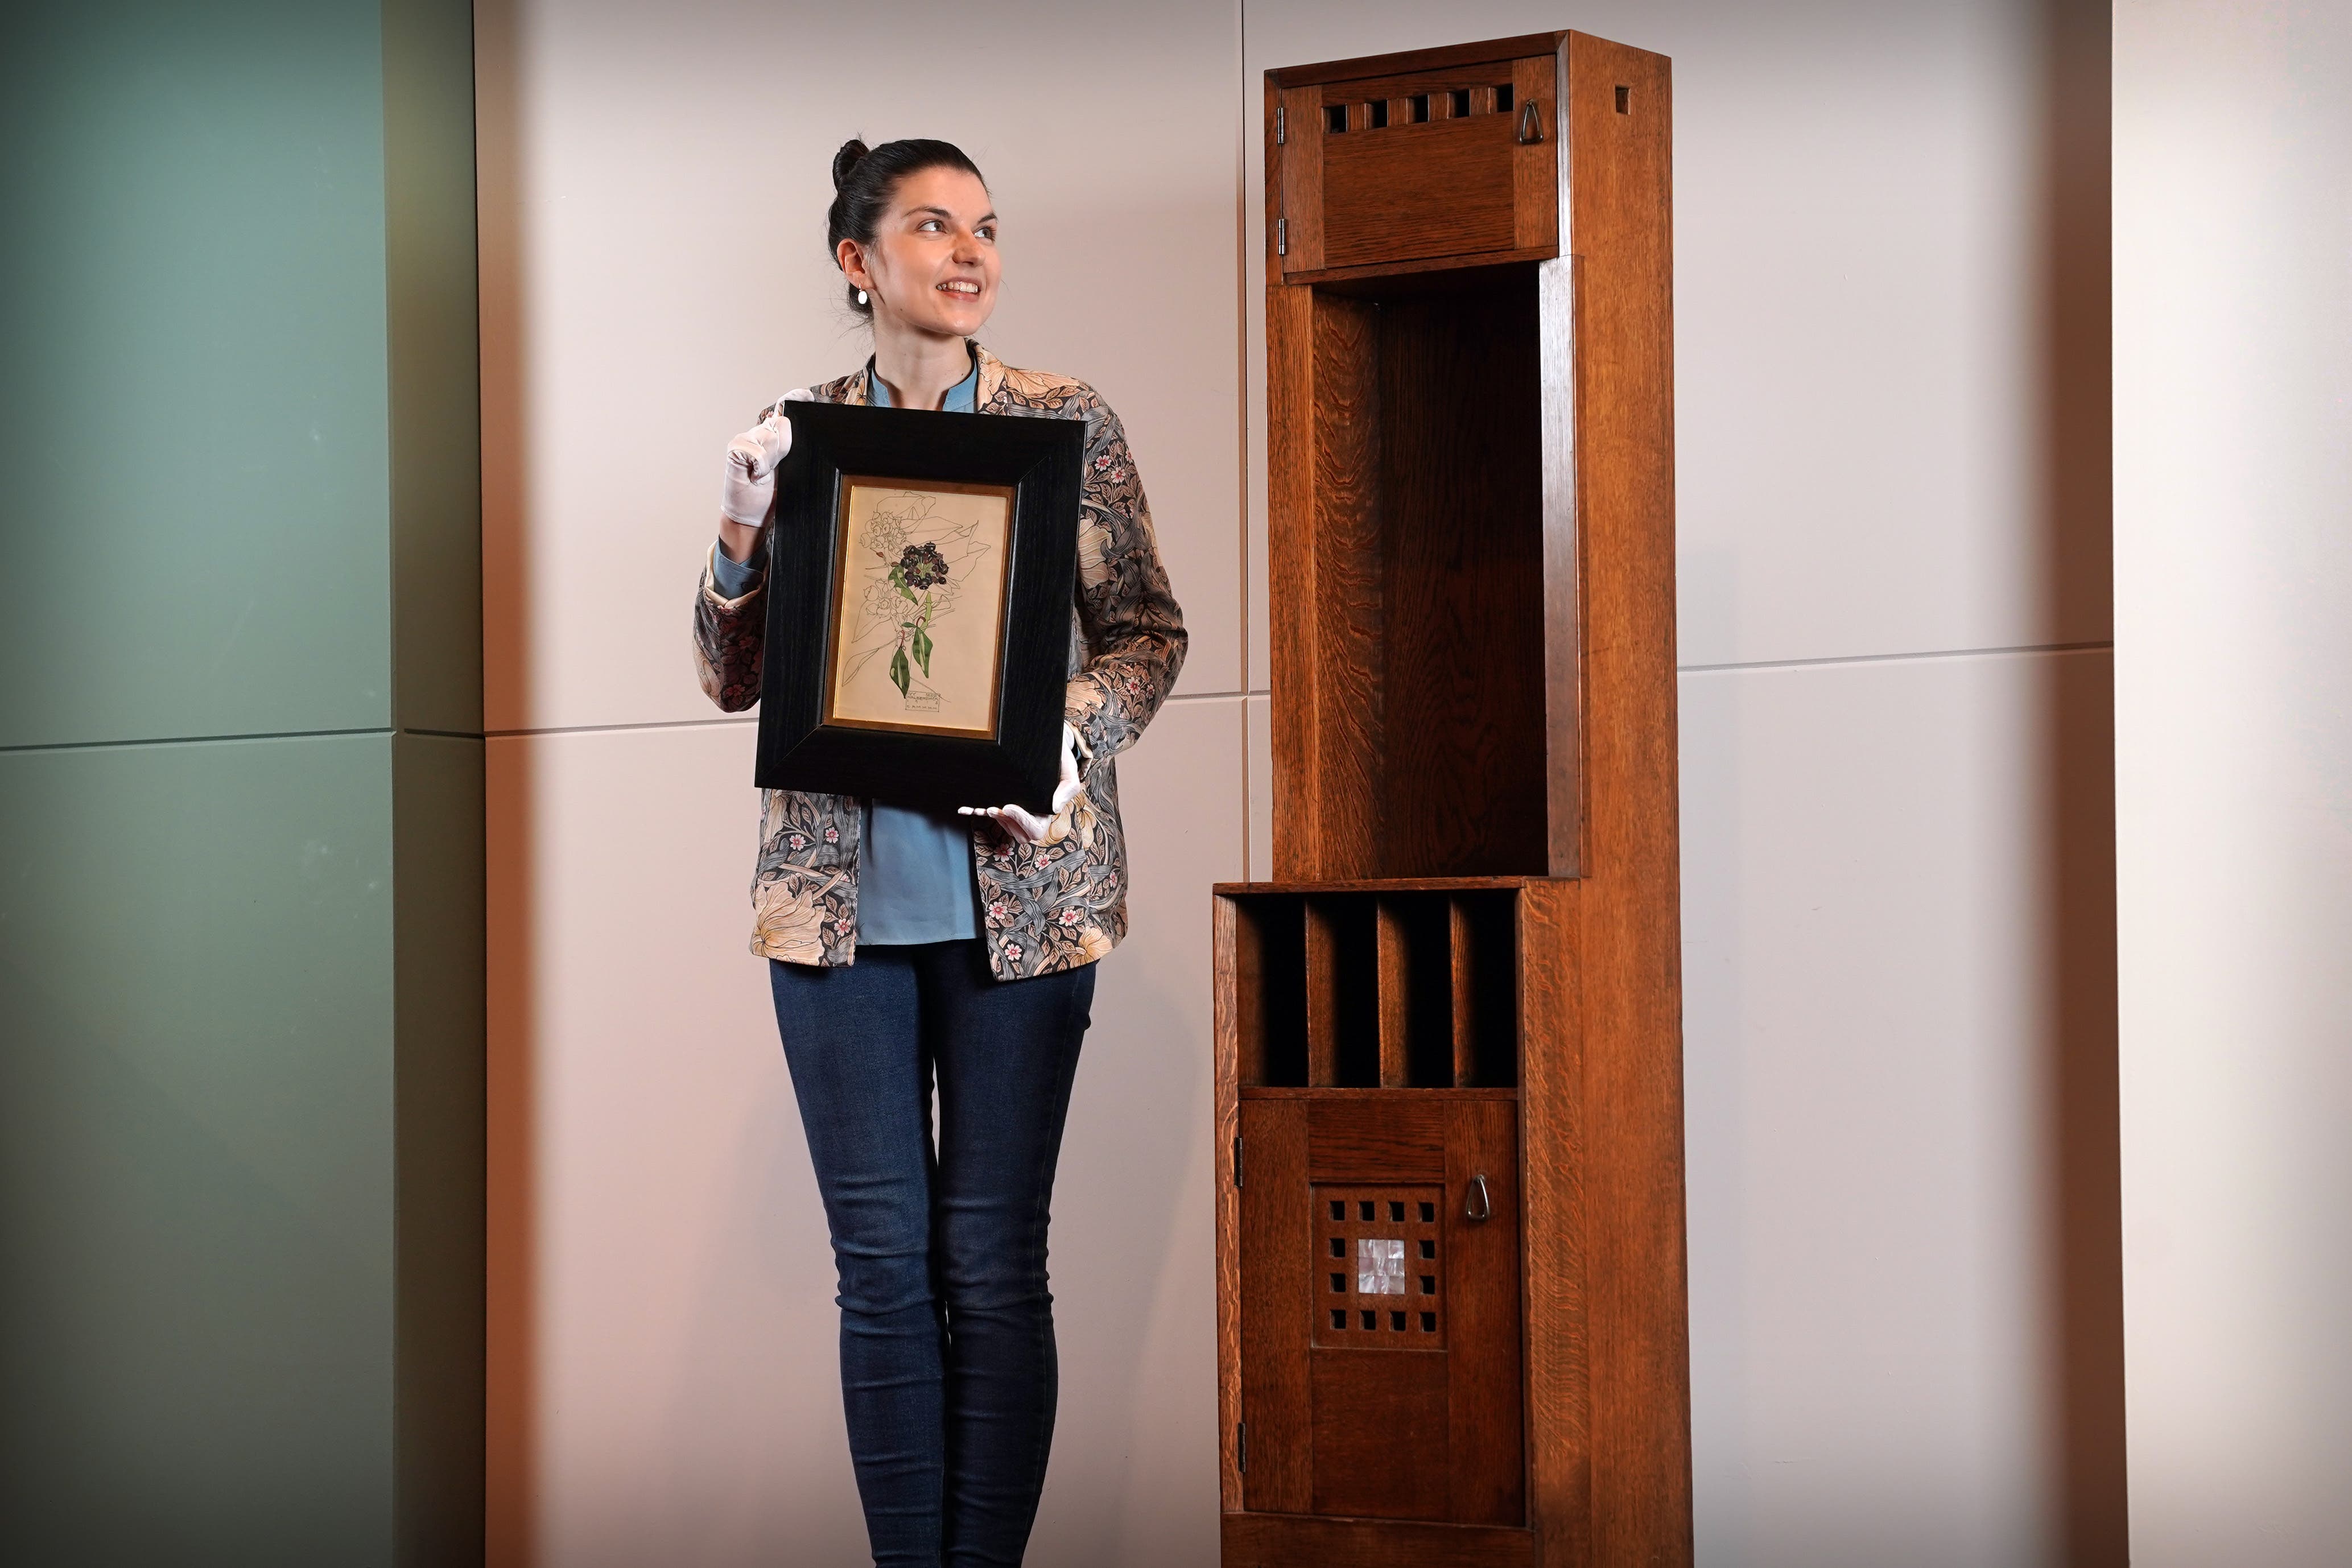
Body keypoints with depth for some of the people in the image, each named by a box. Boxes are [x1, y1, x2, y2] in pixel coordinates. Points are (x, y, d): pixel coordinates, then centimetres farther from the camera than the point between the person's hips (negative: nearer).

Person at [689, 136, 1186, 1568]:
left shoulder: (1067, 421, 4)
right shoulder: (795, 438, 8)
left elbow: (1150, 632, 5)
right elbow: (736, 678, 11)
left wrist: (1075, 739, -14)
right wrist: (742, 540, -7)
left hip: (1014, 888, -1)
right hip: (840, 894, 2)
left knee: (993, 1264, 0)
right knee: (883, 1264, 3)